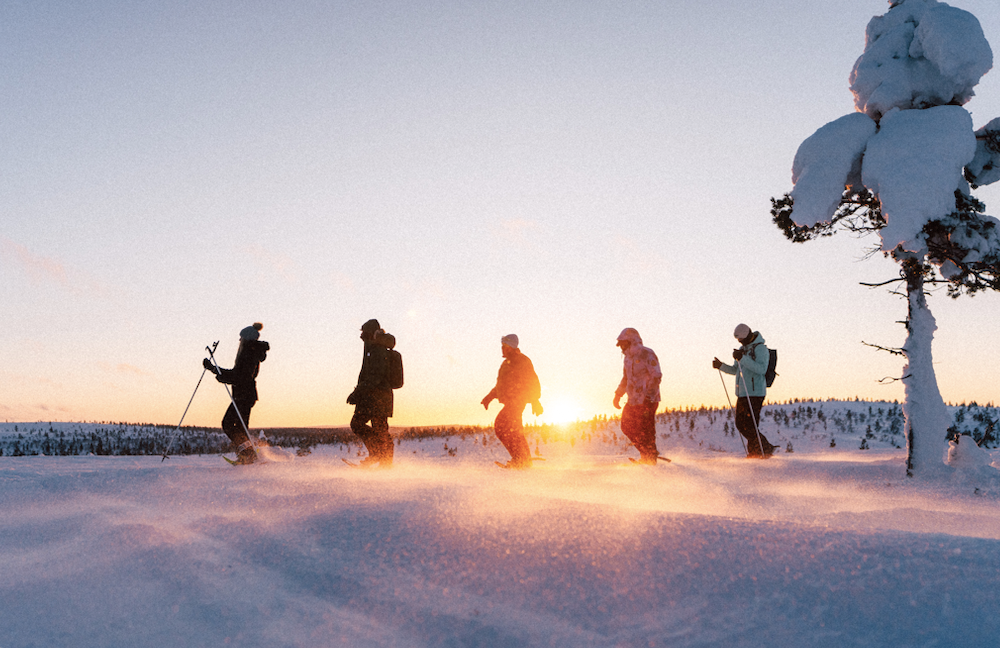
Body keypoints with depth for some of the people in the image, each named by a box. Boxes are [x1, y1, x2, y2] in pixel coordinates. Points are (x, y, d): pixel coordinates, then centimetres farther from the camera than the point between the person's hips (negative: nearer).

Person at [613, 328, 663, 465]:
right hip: (633, 401, 9)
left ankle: (650, 458, 9)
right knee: (627, 427, 6)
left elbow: (656, 376, -16)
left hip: (647, 400, -9)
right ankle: (647, 453, 18)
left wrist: (649, 396, -23)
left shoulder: (646, 354, -10)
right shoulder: (628, 358, 16)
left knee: (645, 430, -7)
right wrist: (618, 394, 19)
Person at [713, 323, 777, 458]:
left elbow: (762, 369, -25)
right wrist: (721, 365, 7)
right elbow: (735, 370, 23)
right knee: (740, 424, 11)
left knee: (749, 426, -9)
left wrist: (743, 359, -31)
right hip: (742, 393, 9)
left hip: (754, 393, -9)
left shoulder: (760, 348, -11)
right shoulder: (744, 348, 16)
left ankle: (765, 451, 5)